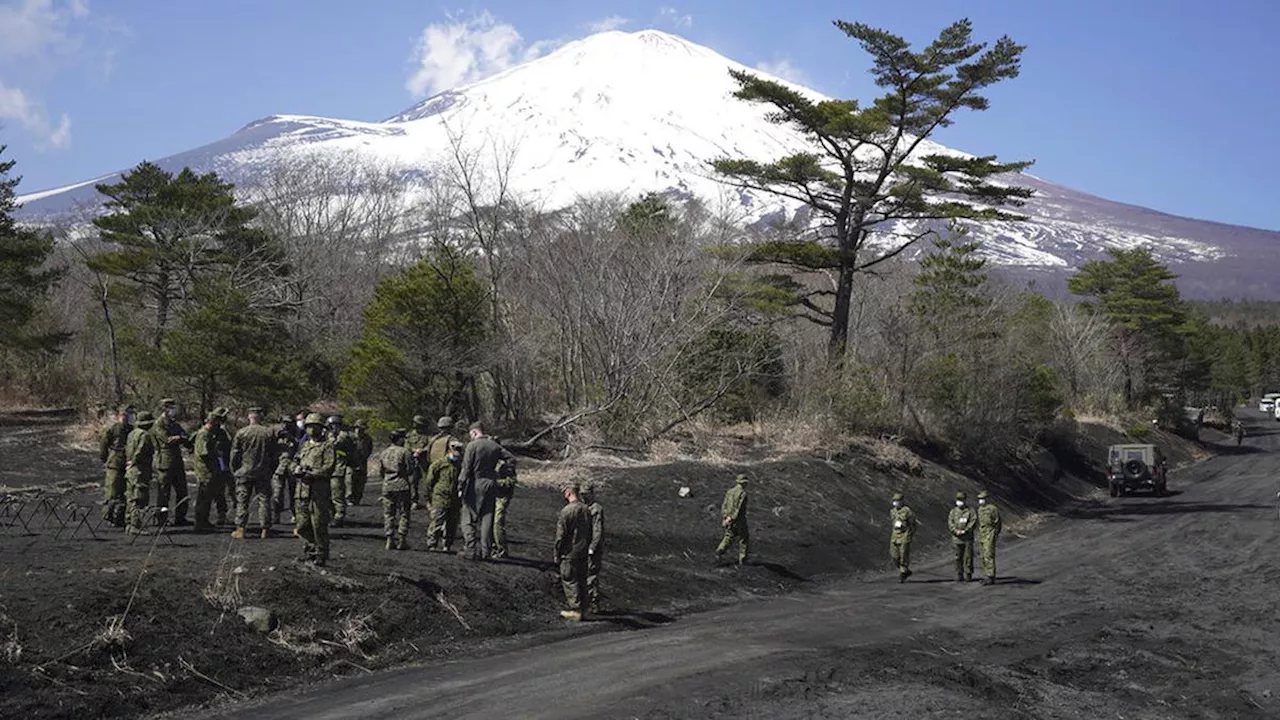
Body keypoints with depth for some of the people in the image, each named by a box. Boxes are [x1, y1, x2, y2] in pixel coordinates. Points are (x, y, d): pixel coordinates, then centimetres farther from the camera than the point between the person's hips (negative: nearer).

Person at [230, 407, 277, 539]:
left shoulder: (241, 433, -5)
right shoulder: (269, 433, 0)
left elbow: (234, 454, -2)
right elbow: (275, 454, 5)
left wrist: (235, 470, 11)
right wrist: (271, 471, 15)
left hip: (244, 472, -1)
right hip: (264, 473, 1)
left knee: (242, 501, 5)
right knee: (264, 500, 6)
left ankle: (240, 529, 3)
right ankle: (265, 529, 6)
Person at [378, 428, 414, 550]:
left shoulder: (383, 453, 9)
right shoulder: (405, 453, -7)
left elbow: (380, 473, 13)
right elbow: (410, 472, -8)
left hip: (387, 487, 4)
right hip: (402, 486, -4)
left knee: (388, 514, 10)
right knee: (403, 514, 2)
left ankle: (390, 540, 6)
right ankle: (401, 540, 0)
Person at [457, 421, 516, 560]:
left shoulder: (472, 445, -8)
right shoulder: (495, 446, 8)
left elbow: (466, 468, -11)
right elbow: (511, 458, 10)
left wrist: (461, 487, -8)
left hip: (475, 485, -5)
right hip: (491, 484, 5)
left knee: (469, 519, 3)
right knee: (487, 519, 9)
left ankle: (471, 549, -7)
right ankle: (485, 551, 8)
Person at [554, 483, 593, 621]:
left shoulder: (567, 511, -15)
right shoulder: (586, 510, 7)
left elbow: (561, 535, -13)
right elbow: (590, 533, 13)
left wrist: (557, 554, -6)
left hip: (570, 553, -7)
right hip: (583, 553, 7)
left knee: (570, 581, 0)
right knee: (581, 581, 13)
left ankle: (575, 611, -1)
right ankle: (580, 609, 19)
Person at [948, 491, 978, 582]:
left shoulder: (970, 511, 3)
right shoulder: (953, 512, 12)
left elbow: (973, 522, -7)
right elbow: (950, 523, 3)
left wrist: (965, 530, -16)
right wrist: (956, 531, -14)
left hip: (968, 538, -3)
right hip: (956, 538, 3)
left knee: (968, 557, -2)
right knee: (958, 557, 5)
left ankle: (968, 575, 4)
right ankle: (959, 575, 10)